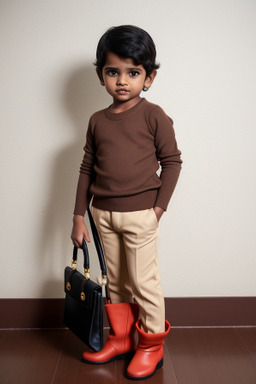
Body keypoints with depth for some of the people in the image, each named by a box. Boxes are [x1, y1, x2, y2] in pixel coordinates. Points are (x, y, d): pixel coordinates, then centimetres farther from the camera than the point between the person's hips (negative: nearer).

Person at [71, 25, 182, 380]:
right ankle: (120, 339, 35)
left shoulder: (153, 115, -6)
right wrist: (79, 216, 6)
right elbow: (87, 169, 8)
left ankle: (151, 346, 24)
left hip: (140, 214, -4)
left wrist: (159, 207, -10)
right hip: (103, 214, 5)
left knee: (143, 283, 5)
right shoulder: (97, 121, 6)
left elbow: (172, 161, -4)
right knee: (114, 281, 16)